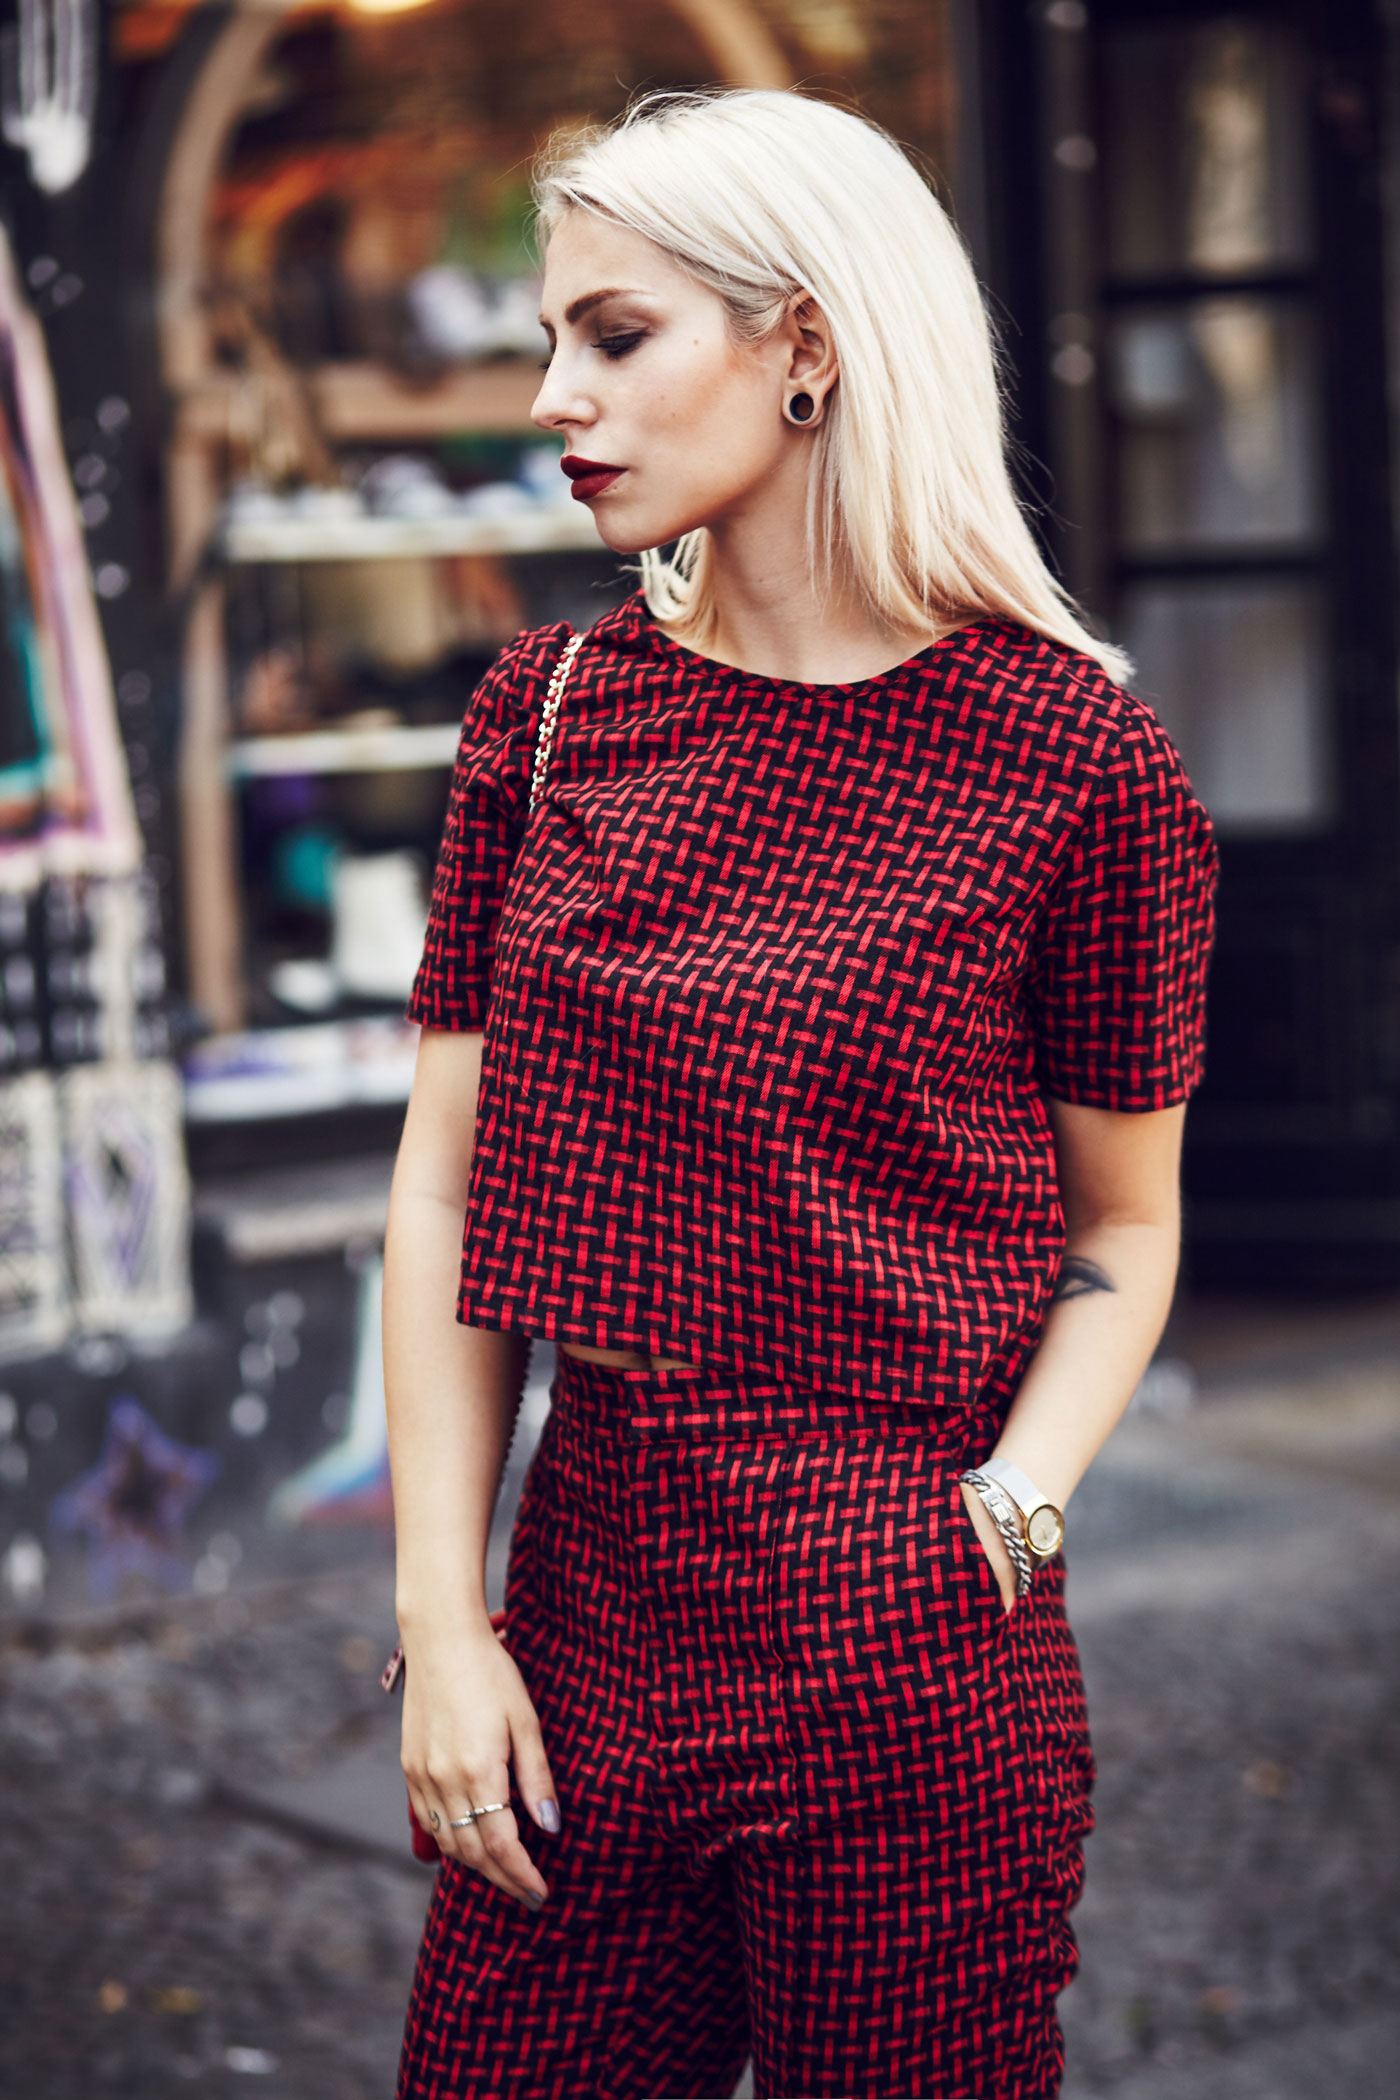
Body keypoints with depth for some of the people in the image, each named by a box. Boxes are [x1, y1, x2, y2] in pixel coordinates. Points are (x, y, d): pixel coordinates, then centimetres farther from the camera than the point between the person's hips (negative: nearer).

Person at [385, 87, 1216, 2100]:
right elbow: (447, 1188, 4)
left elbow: (1123, 1227, 1)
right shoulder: (548, 710, 4)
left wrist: (998, 1525, -13)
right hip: (588, 1588, 4)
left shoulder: (1071, 755, -8)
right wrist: (442, 1620, -2)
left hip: (908, 1671, -4)